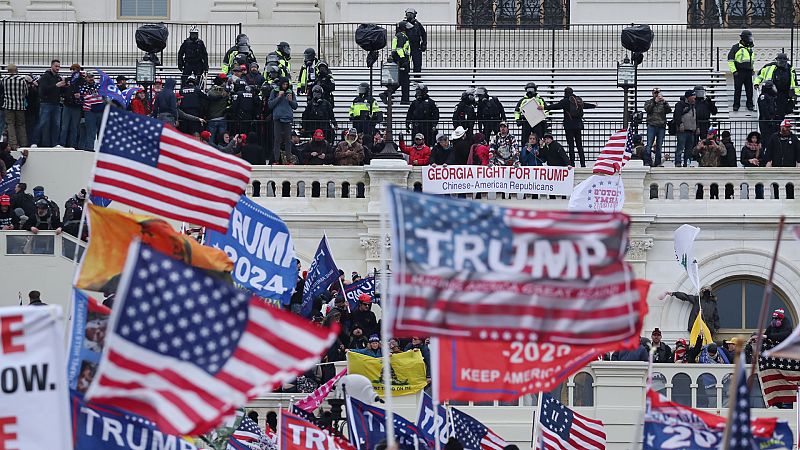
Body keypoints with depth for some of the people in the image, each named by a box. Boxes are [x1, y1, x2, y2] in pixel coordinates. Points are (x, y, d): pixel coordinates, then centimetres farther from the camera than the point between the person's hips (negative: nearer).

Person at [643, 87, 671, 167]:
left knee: (659, 145, 4)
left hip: (661, 126, 2)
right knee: (649, 145, -9)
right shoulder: (649, 102, 11)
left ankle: (658, 163, 8)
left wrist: (664, 102, -16)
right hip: (651, 125, -2)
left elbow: (669, 110, -2)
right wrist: (654, 102, -17)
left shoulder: (663, 103, 13)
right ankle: (647, 162, -10)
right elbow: (647, 109, -8)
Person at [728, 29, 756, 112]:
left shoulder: (750, 48, 16)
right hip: (739, 72, -6)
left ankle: (750, 105, 14)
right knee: (738, 90, -1)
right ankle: (736, 105, 6)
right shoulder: (736, 47, -5)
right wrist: (734, 70, -13)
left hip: (748, 72, 6)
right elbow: (730, 60, -7)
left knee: (749, 90, 6)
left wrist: (752, 69, 20)